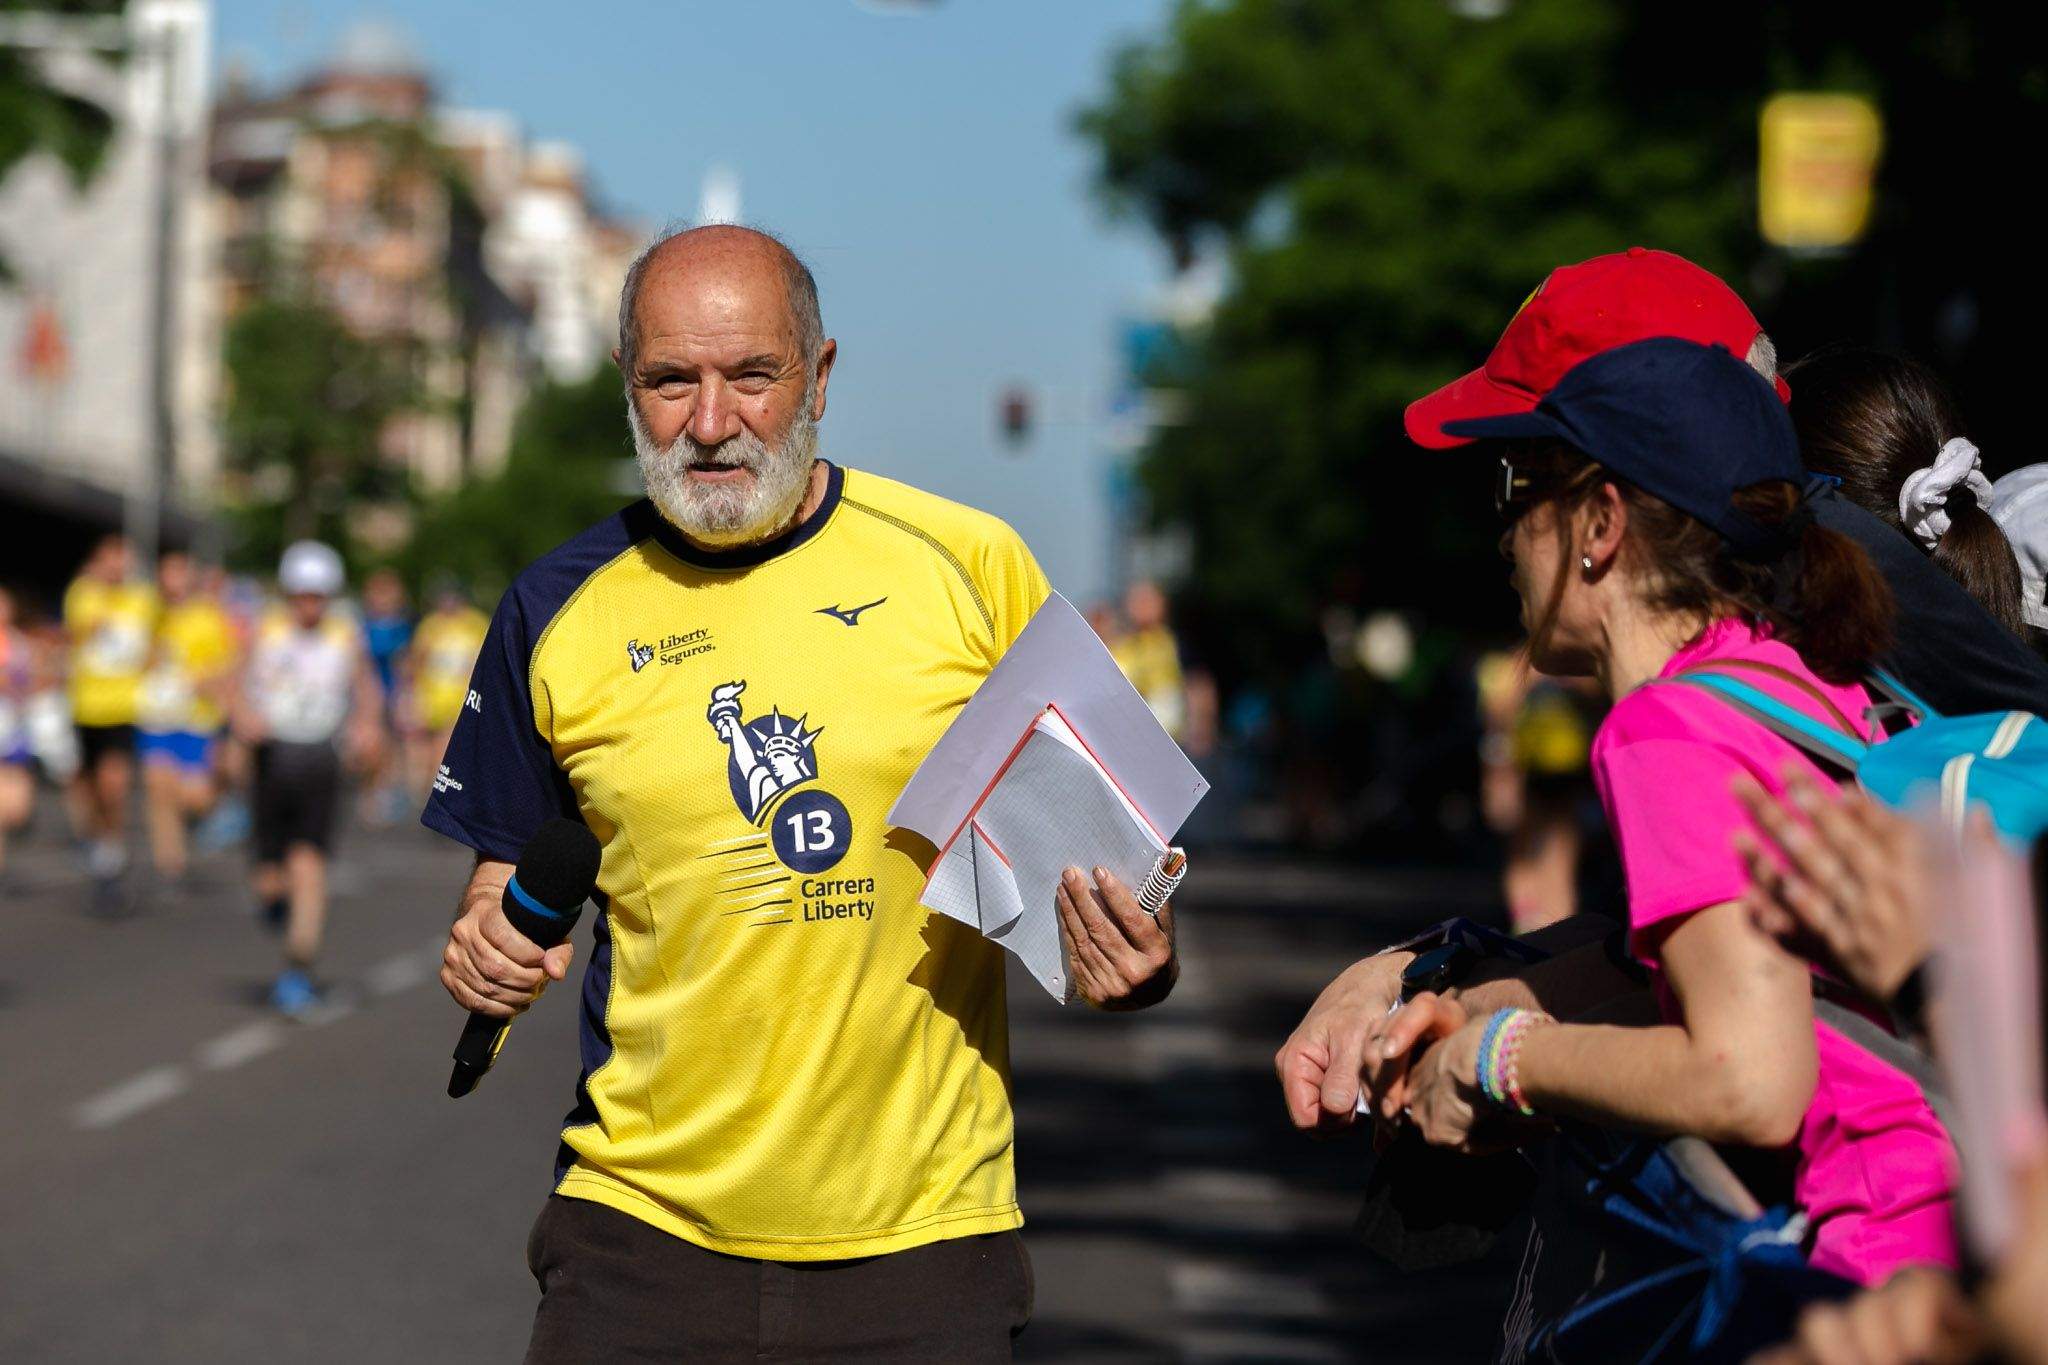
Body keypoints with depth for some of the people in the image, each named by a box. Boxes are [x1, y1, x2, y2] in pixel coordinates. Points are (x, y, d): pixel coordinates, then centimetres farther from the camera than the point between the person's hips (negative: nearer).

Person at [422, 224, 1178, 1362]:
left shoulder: (967, 565, -3)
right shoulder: (559, 615, 2)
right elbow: (510, 871, 15)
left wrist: (1134, 958, -13)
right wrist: (490, 948, -6)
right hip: (643, 1217, 1)